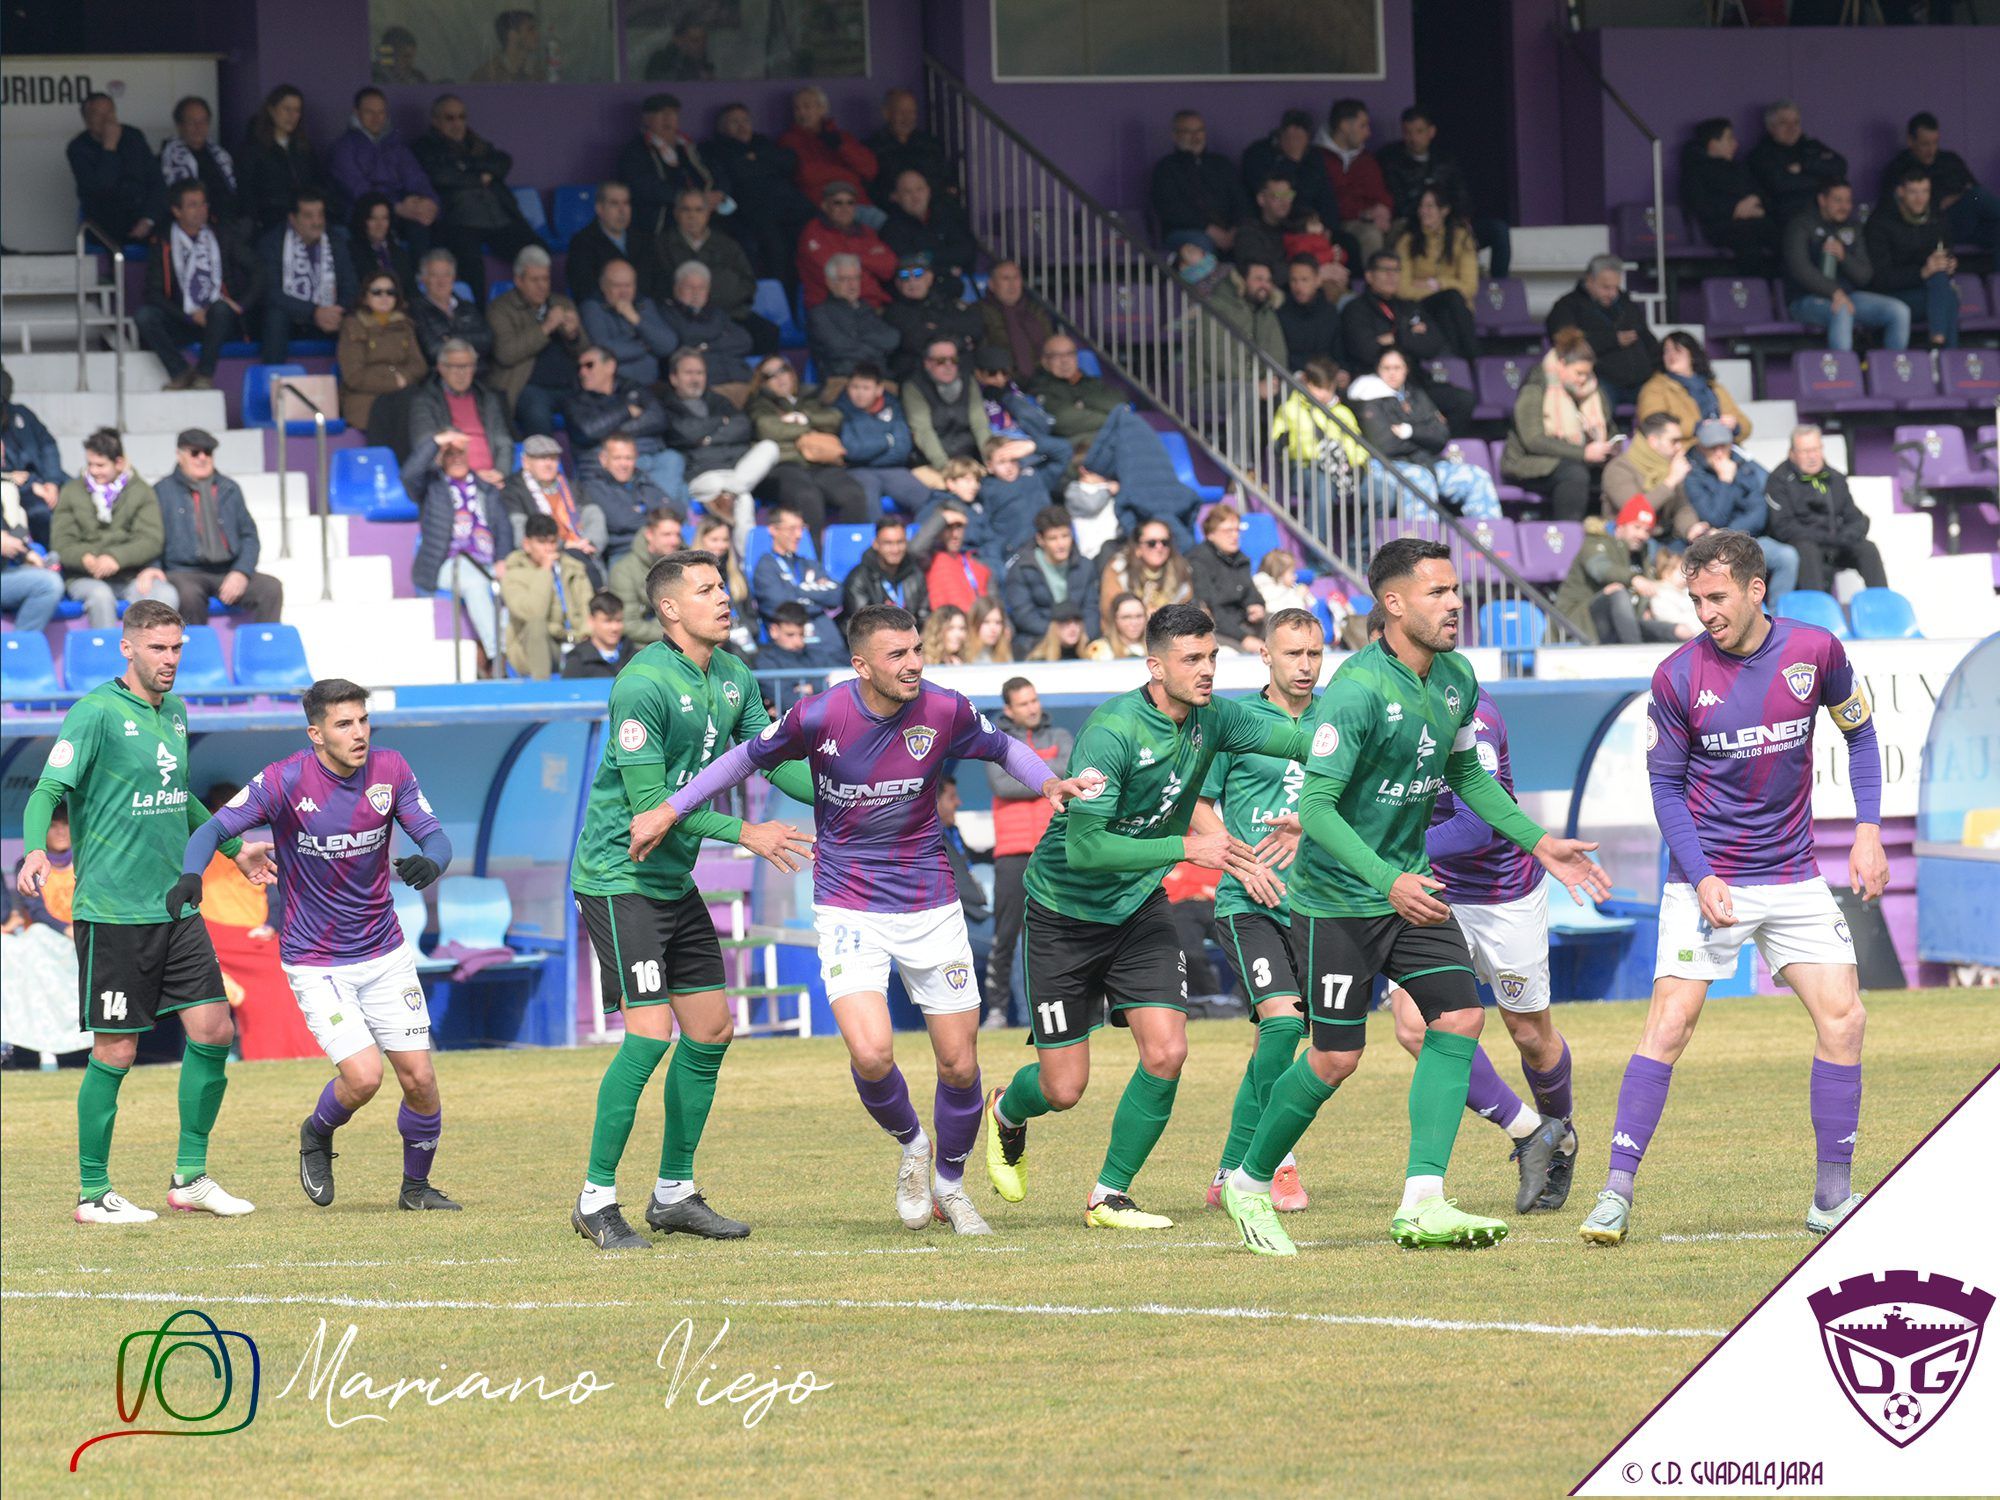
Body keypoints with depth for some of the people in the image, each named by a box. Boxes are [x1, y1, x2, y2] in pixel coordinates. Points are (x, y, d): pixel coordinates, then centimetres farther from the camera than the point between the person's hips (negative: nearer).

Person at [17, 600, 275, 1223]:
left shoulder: (174, 712, 13)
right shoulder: (96, 713, -10)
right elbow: (48, 789, -16)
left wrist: (233, 849, 36)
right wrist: (35, 850, -34)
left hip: (175, 908, 7)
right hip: (113, 910, -7)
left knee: (214, 1031, 2)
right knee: (116, 1052, -4)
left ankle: (190, 1177, 15)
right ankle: (93, 1193, 8)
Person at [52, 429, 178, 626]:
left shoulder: (140, 491, 11)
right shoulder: (72, 492, 13)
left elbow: (152, 540, -1)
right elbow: (60, 543, 5)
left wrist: (117, 558, -19)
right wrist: (86, 559, -18)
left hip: (131, 575, 0)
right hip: (85, 578, 0)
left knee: (166, 595, -31)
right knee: (100, 595, -37)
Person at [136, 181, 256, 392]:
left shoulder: (224, 239, 12)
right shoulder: (162, 246, 7)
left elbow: (256, 274, 9)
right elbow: (154, 294, -2)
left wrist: (240, 305, -7)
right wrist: (189, 316, -13)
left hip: (220, 320, 0)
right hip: (183, 324, 0)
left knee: (220, 308, -36)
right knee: (143, 316, -27)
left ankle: (204, 375, -21)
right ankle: (180, 373, -16)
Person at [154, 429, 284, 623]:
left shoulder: (229, 489, 18)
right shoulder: (162, 492, 10)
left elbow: (249, 536, 13)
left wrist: (241, 573, -6)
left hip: (229, 573, 3)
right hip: (184, 573, -3)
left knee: (271, 588, -24)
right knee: (188, 594, -38)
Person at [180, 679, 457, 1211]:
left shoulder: (390, 770, -5)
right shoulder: (285, 781, -16)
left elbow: (435, 837, -5)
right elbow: (216, 828, -18)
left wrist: (430, 863, -30)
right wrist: (191, 873, -39)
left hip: (385, 954, 4)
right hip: (316, 963, -4)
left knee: (418, 1078, -1)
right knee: (363, 1076, -17)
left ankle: (416, 1186, 24)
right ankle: (316, 1136, 17)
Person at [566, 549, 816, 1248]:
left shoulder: (733, 677, 5)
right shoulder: (644, 683, -20)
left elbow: (774, 759, 10)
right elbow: (649, 803, -21)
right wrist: (744, 833, -22)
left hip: (675, 878, 9)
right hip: (619, 877, -9)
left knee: (711, 1029, 8)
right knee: (649, 1034, -15)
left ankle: (674, 1191, 19)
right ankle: (596, 1200, -6)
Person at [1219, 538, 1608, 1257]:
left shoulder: (1456, 678, 2)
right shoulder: (1358, 689, -23)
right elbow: (1315, 804, -25)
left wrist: (1538, 842, 12)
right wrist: (1387, 882, -34)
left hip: (1411, 886, 7)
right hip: (1341, 895, -7)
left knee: (1459, 1018, -8)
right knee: (1336, 1057, -3)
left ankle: (1422, 1204, -9)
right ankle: (1249, 1184, 19)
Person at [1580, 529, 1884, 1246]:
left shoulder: (1815, 651, -5)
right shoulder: (1678, 676, -10)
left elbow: (1859, 731, 12)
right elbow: (1666, 786, -1)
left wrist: (1868, 829, 2)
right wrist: (1701, 878, -12)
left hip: (1793, 877, 2)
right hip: (1705, 878, -2)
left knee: (1842, 1018, -5)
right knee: (1670, 1023, -14)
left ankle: (1833, 1198, 6)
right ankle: (1616, 1193, -11)